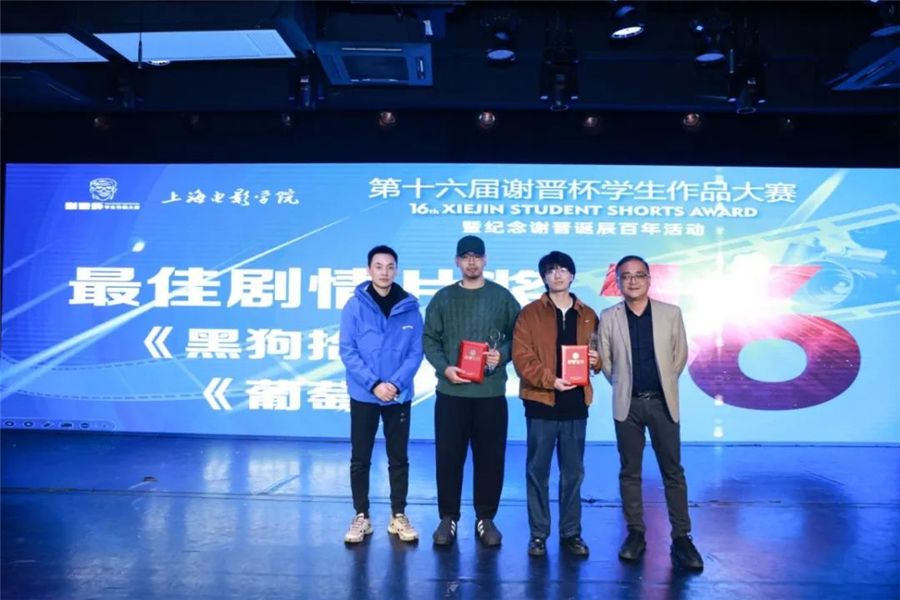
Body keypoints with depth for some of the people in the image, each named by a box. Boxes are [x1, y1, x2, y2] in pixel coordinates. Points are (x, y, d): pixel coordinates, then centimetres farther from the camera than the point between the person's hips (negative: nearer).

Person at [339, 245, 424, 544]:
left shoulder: (409, 307, -1)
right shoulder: (355, 305, -5)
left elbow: (416, 352, -2)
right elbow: (347, 351, -8)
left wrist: (395, 383, -15)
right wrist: (374, 384, -16)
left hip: (400, 396, 1)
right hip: (363, 395, -1)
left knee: (398, 459, 10)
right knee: (360, 459, 7)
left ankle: (399, 517, 23)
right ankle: (361, 517, 21)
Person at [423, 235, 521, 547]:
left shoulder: (502, 296, 6)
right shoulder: (443, 298, 8)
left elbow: (518, 336, 7)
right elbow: (430, 340, 5)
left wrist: (502, 355, -11)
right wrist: (444, 368, -10)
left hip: (491, 392, 0)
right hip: (451, 391, 0)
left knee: (490, 457, 5)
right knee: (448, 457, 3)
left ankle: (485, 518, 20)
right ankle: (448, 517, 18)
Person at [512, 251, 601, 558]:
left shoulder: (588, 315, 11)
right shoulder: (530, 313, 1)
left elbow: (600, 354, 17)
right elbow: (521, 357, -7)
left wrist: (597, 360, -6)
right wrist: (550, 380, -19)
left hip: (576, 403, 3)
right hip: (541, 402, -3)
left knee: (573, 472, 10)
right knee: (537, 471, 4)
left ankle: (571, 532, 23)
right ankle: (538, 534, 16)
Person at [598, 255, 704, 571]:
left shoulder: (671, 313, 0)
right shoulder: (609, 317, -2)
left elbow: (680, 354, 8)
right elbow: (605, 360, 5)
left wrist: (665, 383, 11)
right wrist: (623, 385, 9)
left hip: (662, 402, 0)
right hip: (627, 404, 0)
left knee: (673, 471, 4)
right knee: (629, 472, 7)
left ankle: (681, 538, 13)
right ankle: (635, 533, 19)